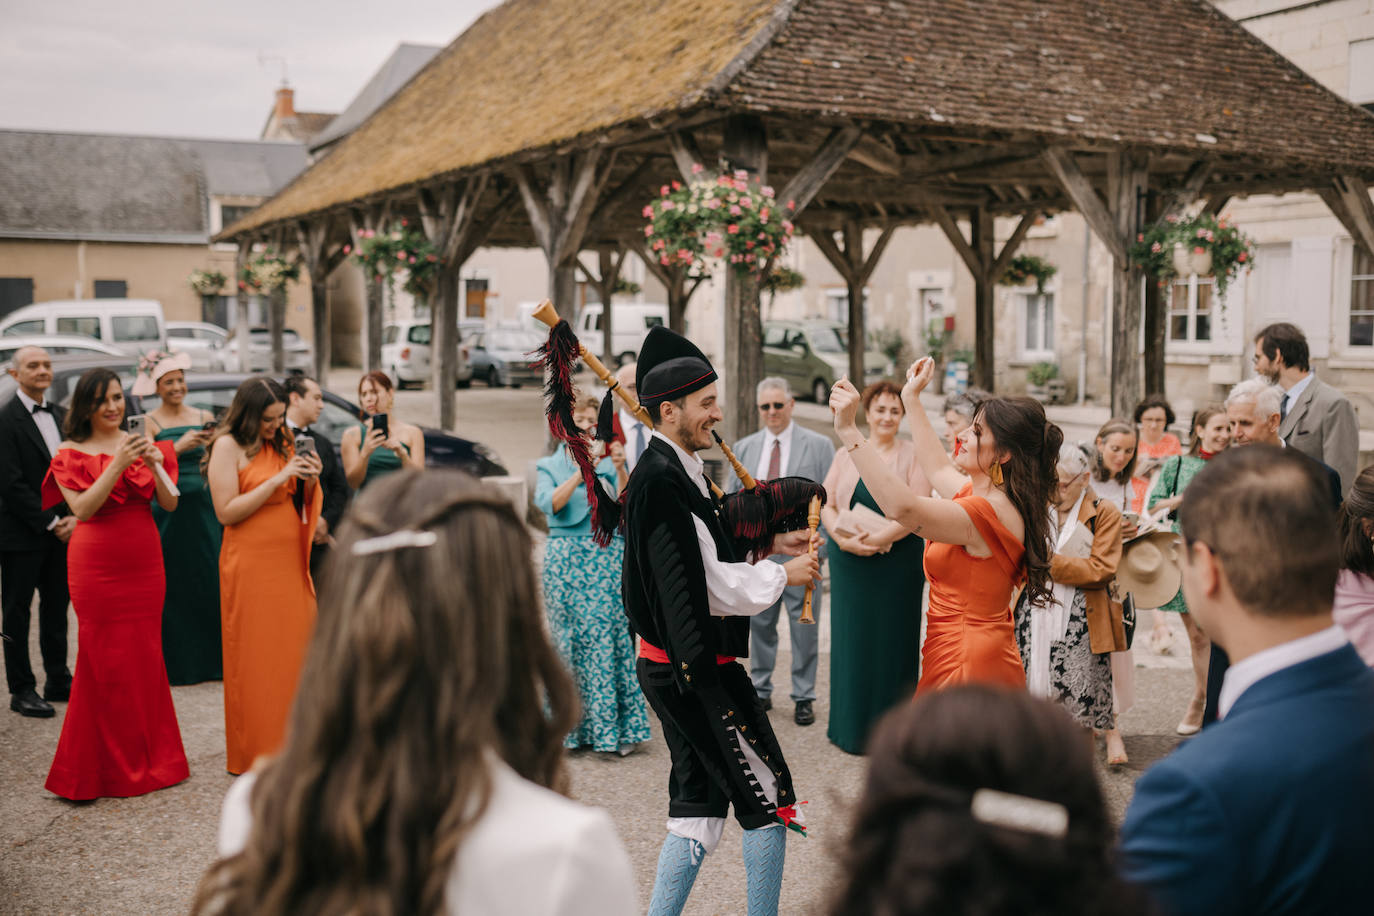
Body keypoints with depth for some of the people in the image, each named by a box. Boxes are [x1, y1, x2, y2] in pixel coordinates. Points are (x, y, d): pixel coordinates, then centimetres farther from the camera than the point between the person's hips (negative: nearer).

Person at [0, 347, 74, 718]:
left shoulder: (60, 415, 11)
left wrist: (72, 517, -2)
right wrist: (51, 522, -14)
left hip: (61, 531, 6)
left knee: (56, 608, 13)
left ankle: (58, 681, 23)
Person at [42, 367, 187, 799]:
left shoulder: (143, 445, 9)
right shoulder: (71, 454, -1)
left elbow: (170, 504, 2)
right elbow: (83, 509, -14)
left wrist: (154, 465, -15)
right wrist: (118, 464, -22)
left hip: (144, 564, 4)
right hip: (96, 566, -3)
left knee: (146, 657, 8)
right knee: (104, 664, -1)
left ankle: (150, 757, 21)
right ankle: (109, 767, 11)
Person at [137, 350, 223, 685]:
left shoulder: (204, 417, 10)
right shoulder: (149, 423, 0)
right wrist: (178, 447, -24)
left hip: (203, 509, 3)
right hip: (167, 511, -3)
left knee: (209, 580, 0)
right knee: (171, 587, -1)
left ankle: (212, 658, 9)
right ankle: (175, 665, 8)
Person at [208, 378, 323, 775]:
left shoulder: (282, 443, 14)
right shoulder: (228, 446, -5)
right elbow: (226, 512, -12)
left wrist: (309, 481, -3)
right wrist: (277, 479, -16)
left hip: (289, 562, 6)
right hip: (251, 564, -6)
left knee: (296, 650, 4)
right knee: (256, 658, -1)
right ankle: (256, 754, 9)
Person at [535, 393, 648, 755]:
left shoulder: (608, 463, 12)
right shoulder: (549, 466, 10)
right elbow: (549, 504, -9)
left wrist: (620, 469, -18)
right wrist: (582, 470, -19)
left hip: (608, 557, 1)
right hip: (566, 559, -1)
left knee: (611, 637, -4)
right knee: (572, 640, -1)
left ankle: (615, 728, 1)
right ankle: (575, 726, 8)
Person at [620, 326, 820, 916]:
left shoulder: (674, 469, 10)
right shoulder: (662, 480, -22)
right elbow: (709, 585, -23)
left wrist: (768, 545, 12)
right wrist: (782, 576, -10)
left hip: (673, 666, 10)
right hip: (696, 669, -10)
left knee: (699, 800, 16)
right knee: (767, 794, 3)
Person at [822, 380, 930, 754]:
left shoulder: (912, 456, 0)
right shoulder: (845, 455, 9)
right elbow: (826, 505, 5)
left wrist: (876, 539, -18)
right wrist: (845, 540, -12)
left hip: (897, 565, -3)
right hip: (850, 565, 3)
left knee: (892, 642, 2)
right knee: (851, 640, 6)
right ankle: (850, 725, 18)